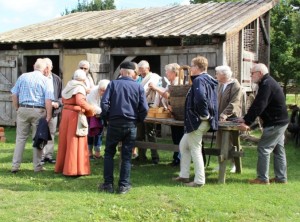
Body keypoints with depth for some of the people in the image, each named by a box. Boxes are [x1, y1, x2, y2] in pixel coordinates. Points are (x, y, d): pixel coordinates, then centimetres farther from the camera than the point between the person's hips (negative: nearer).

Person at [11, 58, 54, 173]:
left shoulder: (23, 76, 6)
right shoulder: (46, 80, -3)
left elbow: (14, 94, 6)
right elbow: (48, 100, -11)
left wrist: (17, 108, 15)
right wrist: (48, 116, -8)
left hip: (23, 109, 3)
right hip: (38, 111, -2)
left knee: (20, 138, 9)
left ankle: (15, 165, 9)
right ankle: (37, 166, 13)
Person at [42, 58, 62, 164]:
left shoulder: (57, 79, 6)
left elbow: (61, 95, 10)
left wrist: (58, 103, -8)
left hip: (54, 111, 4)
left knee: (51, 134, 10)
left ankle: (49, 155, 19)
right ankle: (41, 156, 9)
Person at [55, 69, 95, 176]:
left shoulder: (68, 86, 14)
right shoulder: (80, 87, -11)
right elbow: (80, 101, -25)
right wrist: (91, 108, -15)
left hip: (65, 113, 8)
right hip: (76, 115, -8)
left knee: (65, 141, 15)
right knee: (75, 143, -3)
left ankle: (62, 166, 23)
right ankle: (73, 169, -2)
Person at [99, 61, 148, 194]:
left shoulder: (113, 84, -2)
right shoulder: (138, 87, 1)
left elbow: (104, 102, -10)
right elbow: (144, 108, -4)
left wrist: (107, 116, 5)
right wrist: (138, 120, 12)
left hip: (114, 123, -1)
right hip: (131, 124, 1)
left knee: (109, 153, 12)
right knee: (126, 156, 8)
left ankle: (108, 184, 9)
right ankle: (123, 185, 8)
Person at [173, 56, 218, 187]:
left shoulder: (199, 80, -17)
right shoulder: (208, 80, 15)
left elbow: (200, 98, -34)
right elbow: (210, 99, 21)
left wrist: (203, 114, -23)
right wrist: (208, 114, 14)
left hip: (197, 121, -10)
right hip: (201, 121, 10)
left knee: (195, 150, 0)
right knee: (183, 146, 18)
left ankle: (199, 180, 7)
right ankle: (184, 175, 24)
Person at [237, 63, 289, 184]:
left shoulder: (267, 85, -19)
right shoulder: (268, 83, 14)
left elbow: (259, 106, -26)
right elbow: (257, 104, 15)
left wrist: (247, 122, -25)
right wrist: (245, 118, 11)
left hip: (275, 123, -10)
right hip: (279, 121, 10)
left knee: (263, 148, -6)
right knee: (278, 149, 13)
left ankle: (262, 178, -2)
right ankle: (281, 177, 19)